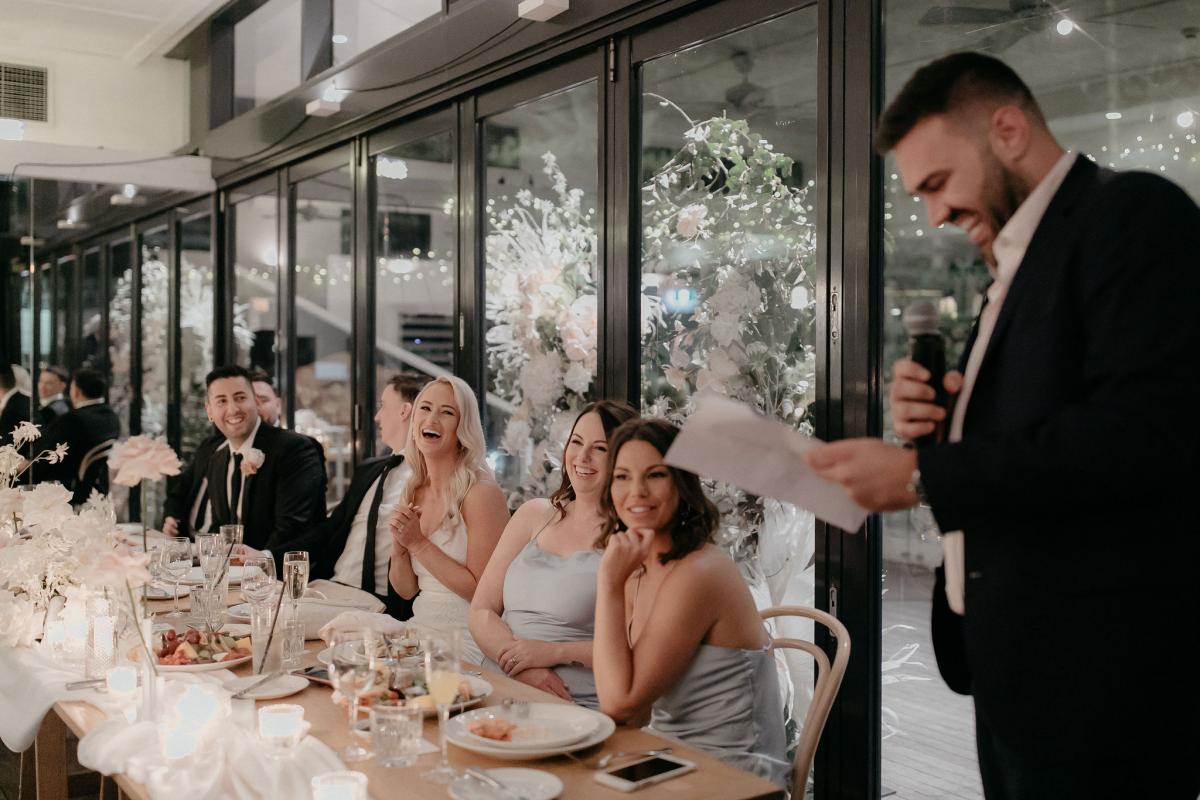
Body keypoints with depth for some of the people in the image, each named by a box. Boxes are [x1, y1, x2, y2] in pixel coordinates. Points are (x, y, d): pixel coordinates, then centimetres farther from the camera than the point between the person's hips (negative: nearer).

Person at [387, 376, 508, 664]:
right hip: (421, 632, 6)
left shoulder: (481, 492, -13)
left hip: (466, 641, -6)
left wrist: (419, 543, -15)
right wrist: (399, 546, -8)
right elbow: (406, 590, 11)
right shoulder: (413, 492, 7)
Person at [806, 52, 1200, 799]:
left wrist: (921, 474, -21)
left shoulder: (1133, 212, -11)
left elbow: (1139, 432, -24)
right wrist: (937, 418, -2)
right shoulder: (1022, 260, 16)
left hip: (1099, 667, -9)